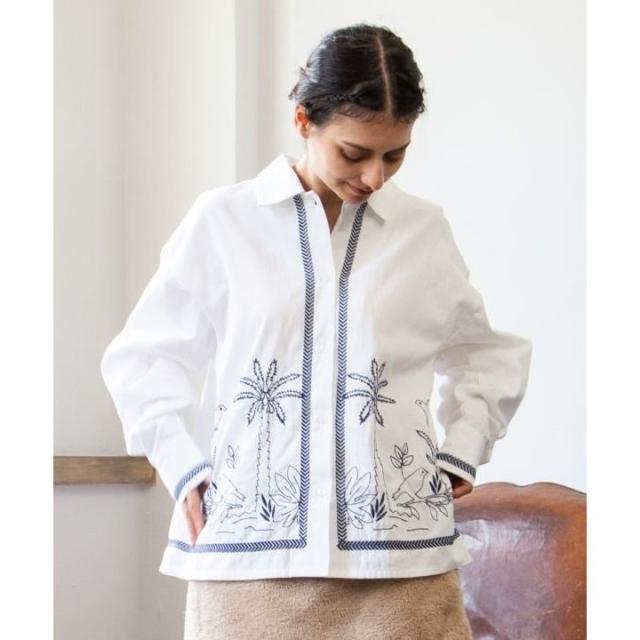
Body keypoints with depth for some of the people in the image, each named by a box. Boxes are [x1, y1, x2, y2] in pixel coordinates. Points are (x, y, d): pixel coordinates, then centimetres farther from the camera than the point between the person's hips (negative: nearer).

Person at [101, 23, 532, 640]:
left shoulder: (424, 230, 9)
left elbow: (489, 355, 24)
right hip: (251, 543, -1)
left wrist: (460, 453, 11)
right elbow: (139, 356, 13)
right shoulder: (223, 219, 5)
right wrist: (184, 465, 2)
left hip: (399, 549, 1)